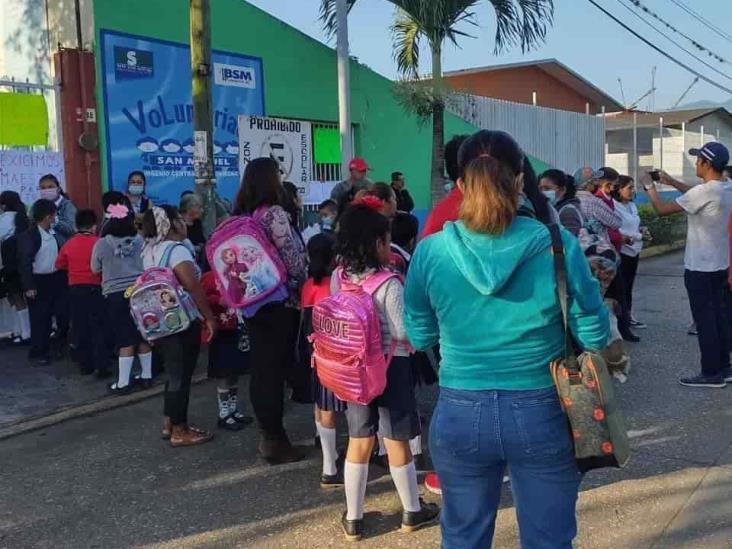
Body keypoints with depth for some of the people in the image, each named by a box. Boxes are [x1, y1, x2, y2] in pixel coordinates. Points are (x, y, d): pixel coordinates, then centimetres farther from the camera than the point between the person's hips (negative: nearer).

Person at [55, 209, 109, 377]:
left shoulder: (69, 244, 1)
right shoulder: (98, 243, -9)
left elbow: (59, 265, 12)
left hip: (75, 289, 3)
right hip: (94, 288, -3)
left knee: (80, 327, 10)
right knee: (98, 328, 1)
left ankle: (85, 365, 15)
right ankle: (101, 367, -3)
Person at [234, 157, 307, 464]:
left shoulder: (242, 215, 9)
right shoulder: (274, 213, -14)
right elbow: (292, 259, -16)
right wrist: (304, 287, 0)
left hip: (252, 301, 7)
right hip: (280, 300, -7)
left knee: (260, 368, 12)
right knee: (276, 369, -1)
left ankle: (267, 435, 23)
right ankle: (275, 441, 6)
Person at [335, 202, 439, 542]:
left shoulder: (338, 277, -1)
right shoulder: (389, 284, -20)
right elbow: (404, 332, -17)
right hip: (390, 367, -5)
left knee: (358, 443, 13)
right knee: (397, 443, 9)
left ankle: (352, 520, 20)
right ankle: (413, 512, 27)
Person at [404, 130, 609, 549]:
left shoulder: (431, 251, -10)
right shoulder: (558, 246, -13)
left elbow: (420, 335, 3)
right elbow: (594, 335, -5)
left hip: (460, 413, 1)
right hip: (540, 413, 0)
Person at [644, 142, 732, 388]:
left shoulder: (704, 191, -23)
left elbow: (662, 209, -15)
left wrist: (649, 186, 0)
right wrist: (671, 181, 20)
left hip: (700, 267, -9)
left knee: (705, 320, -1)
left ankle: (712, 373, 6)